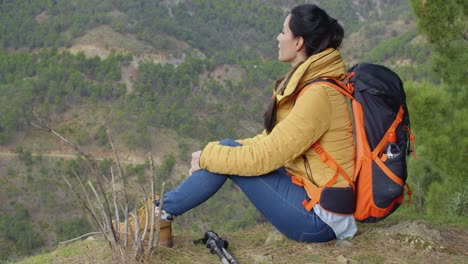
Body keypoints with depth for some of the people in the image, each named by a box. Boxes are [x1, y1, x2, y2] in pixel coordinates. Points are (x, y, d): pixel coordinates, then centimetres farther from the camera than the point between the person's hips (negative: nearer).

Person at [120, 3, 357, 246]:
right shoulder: (306, 81, 8)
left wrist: (207, 157, -8)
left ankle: (160, 213, 2)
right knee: (228, 150, 4)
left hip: (319, 218, -9)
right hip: (311, 189, 9)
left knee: (228, 151, -12)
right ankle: (160, 211, 8)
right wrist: (212, 154, 2)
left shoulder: (317, 95, -23)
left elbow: (264, 156, -21)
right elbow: (272, 141, 11)